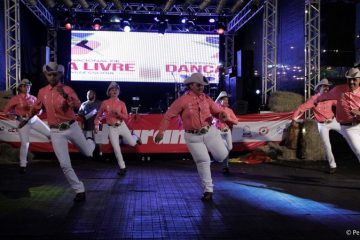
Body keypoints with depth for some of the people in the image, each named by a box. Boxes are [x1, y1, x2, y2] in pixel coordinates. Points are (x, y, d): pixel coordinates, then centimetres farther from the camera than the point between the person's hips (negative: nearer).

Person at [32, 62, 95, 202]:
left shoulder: (67, 89, -7)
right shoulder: (42, 92, 3)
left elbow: (77, 105, -23)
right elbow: (36, 108, 21)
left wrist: (65, 96, -37)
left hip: (72, 127, -2)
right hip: (56, 132, 2)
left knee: (88, 153, 14)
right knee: (65, 165, -3)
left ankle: (91, 143, 53)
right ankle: (79, 191, 12)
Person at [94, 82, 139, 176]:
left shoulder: (122, 103, 0)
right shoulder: (105, 103, -1)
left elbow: (126, 117, -4)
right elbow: (99, 115, 8)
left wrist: (118, 113, -20)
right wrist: (96, 125, 0)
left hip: (122, 126, 1)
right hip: (112, 128, -1)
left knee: (132, 143, -5)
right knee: (116, 149, -3)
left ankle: (134, 137, 34)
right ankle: (122, 168, 12)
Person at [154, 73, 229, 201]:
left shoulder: (206, 98, 3)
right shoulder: (183, 100, -9)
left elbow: (216, 111, 4)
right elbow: (168, 116, -7)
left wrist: (222, 114, -21)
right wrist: (161, 131, -10)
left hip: (210, 132, 3)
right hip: (193, 136, -3)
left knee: (222, 155, 1)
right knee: (203, 162, -1)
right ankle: (208, 190, 14)